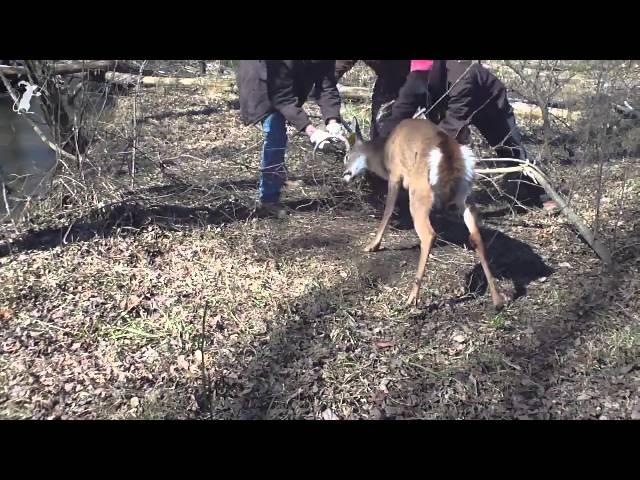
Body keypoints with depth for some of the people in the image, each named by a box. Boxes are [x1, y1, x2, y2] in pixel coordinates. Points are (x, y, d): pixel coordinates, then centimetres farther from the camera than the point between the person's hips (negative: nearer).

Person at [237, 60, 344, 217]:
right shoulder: (281, 63, -42)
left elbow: (327, 88, -23)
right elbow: (283, 98, -37)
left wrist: (332, 121, -39)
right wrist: (311, 130, -45)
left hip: (291, 84, 6)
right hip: (260, 82, -6)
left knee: (278, 133, 9)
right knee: (275, 132, -20)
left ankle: (270, 197, 21)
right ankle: (268, 199, -13)